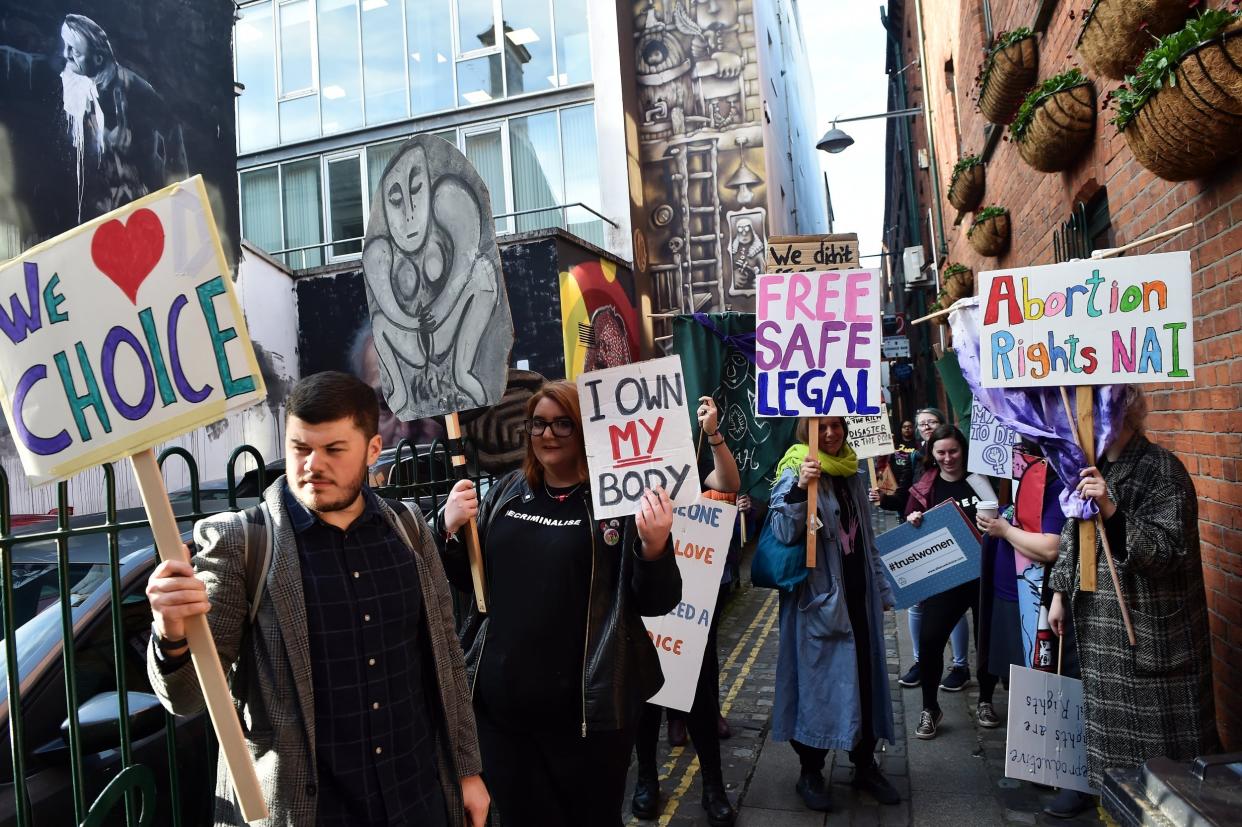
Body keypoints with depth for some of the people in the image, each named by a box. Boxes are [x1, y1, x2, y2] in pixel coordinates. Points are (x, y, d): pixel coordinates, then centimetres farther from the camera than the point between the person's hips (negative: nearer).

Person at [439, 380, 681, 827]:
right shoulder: (505, 493, 4)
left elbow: (656, 603, -7)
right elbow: (465, 579, 12)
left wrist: (655, 548, -26)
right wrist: (450, 530, -7)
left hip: (587, 708, -4)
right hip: (500, 703, 4)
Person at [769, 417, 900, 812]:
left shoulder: (852, 475, 12)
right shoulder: (796, 472, -10)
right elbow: (783, 532, -22)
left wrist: (881, 588, 19)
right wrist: (800, 488, -35)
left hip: (858, 595, 7)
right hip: (818, 597, -7)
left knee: (865, 678, 13)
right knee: (817, 680, 0)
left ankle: (865, 764, 31)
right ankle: (810, 771, 18)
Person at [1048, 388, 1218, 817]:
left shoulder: (1162, 471, -14)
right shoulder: (1091, 468, 8)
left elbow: (1167, 550, -22)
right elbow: (1071, 536, 15)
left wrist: (1111, 509, -33)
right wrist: (1060, 593, 14)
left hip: (1147, 624, -7)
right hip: (1098, 618, 7)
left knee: (1150, 722, 4)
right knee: (1104, 710, 18)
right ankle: (1101, 788, 33)